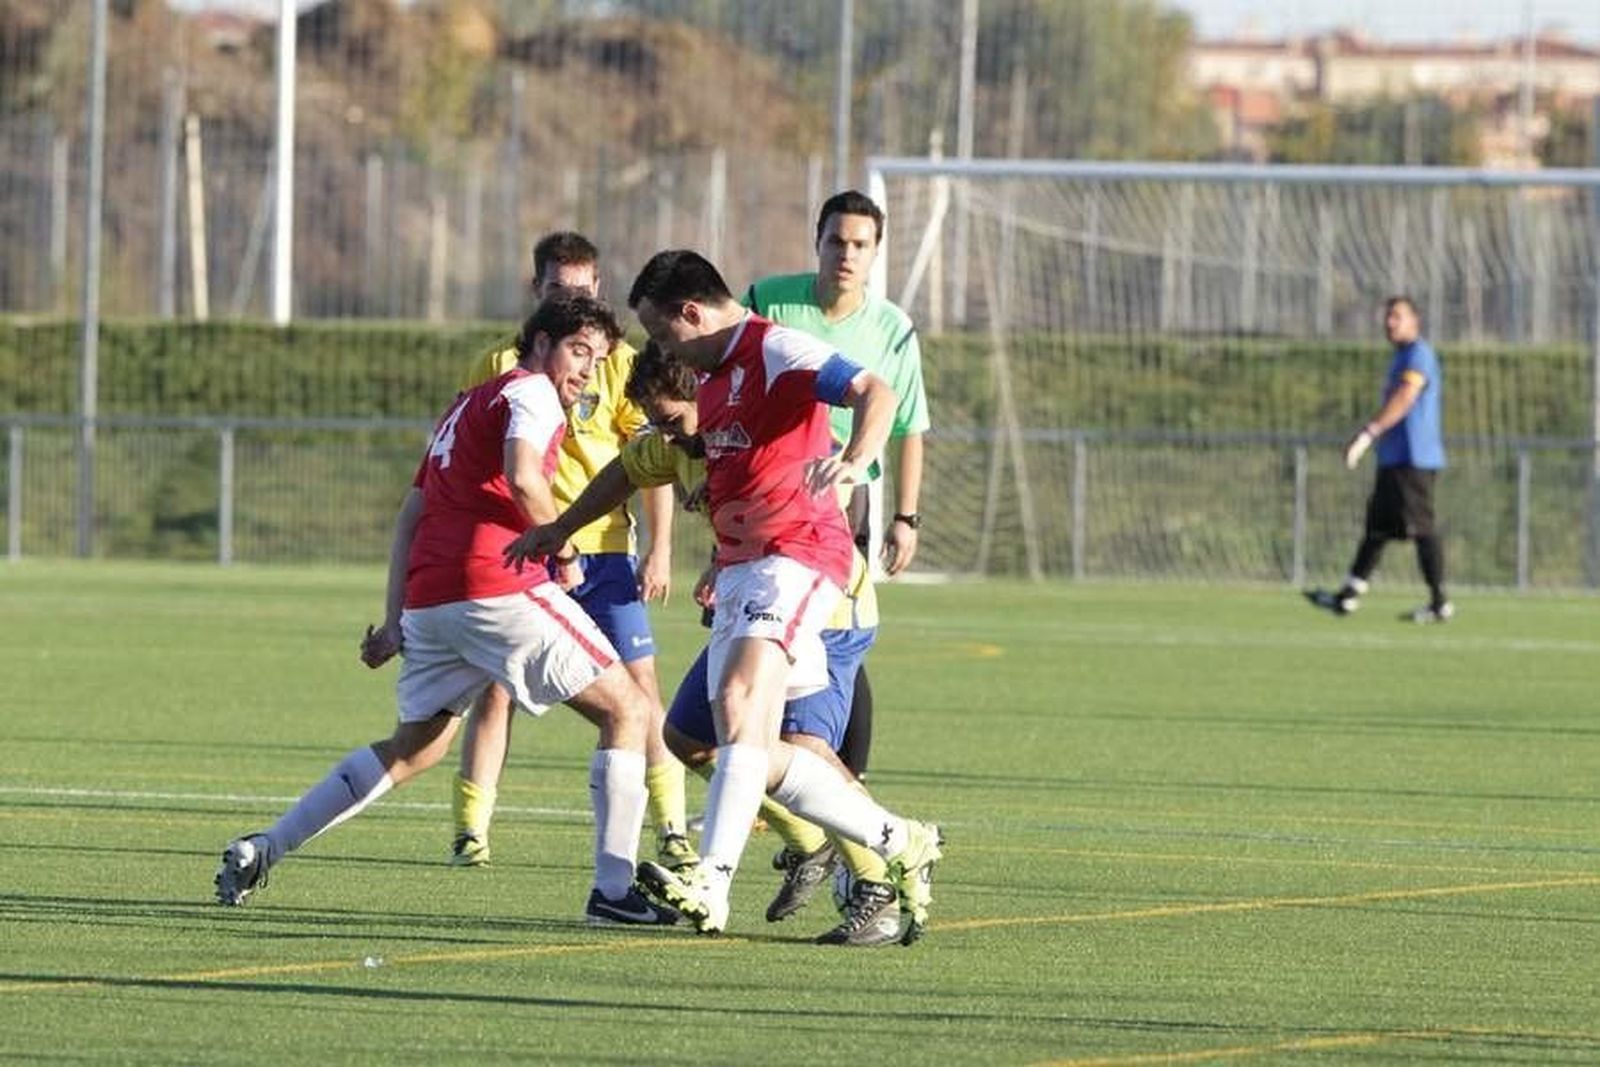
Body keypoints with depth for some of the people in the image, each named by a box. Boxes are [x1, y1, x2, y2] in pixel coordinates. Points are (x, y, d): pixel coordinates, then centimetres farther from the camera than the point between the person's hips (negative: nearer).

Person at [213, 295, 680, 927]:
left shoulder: (467, 406, 28)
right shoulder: (531, 391, 1)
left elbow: (410, 515, 26)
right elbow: (522, 478, -19)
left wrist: (395, 619, 24)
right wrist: (561, 547, -3)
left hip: (428, 599, 9)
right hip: (497, 586, -8)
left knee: (414, 748, 22)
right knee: (628, 711, 0)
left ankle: (261, 850, 16)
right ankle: (613, 889, -8)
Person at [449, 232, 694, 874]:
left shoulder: (618, 364, 2)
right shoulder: (500, 366, 5)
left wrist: (660, 551, -6)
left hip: (605, 553, 0)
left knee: (640, 690, -3)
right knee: (495, 691, -4)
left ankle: (672, 831, 2)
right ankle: (470, 833, 2)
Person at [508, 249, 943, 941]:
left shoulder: (775, 350, -9)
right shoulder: (712, 377, 20)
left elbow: (874, 392, -24)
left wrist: (852, 460, -42)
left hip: (796, 554, -10)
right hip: (738, 566, 10)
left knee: (740, 698, -27)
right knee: (756, 758, 5)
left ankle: (710, 884, -40)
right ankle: (901, 844, 19)